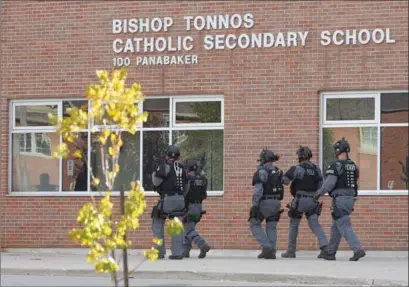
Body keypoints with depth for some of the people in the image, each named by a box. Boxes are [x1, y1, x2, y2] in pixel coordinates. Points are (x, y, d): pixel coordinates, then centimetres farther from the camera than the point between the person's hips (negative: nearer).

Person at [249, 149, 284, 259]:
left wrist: (254, 205, -18)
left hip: (264, 202, -7)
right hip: (276, 202, 7)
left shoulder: (262, 171, -10)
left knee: (255, 225, 4)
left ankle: (266, 247, -10)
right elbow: (281, 188, 12)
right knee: (271, 227, 9)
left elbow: (258, 190, -17)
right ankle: (271, 252, 3)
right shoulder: (278, 172, 12)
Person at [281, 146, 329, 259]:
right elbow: (321, 186, 10)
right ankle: (324, 245, -19)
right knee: (314, 224, 1)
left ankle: (291, 251, 15)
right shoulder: (316, 169, 8)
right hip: (313, 201, 4)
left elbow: (284, 180, -11)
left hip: (300, 200, -4)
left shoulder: (297, 169, -10)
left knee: (294, 224, 10)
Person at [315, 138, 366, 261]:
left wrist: (319, 193, -5)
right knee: (336, 227, 17)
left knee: (345, 227, -9)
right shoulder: (354, 166, 9)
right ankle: (330, 252, 23)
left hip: (339, 199, -8)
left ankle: (357, 249, -22)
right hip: (350, 199, 8)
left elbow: (329, 183, -19)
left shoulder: (335, 165, -13)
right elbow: (355, 182, 13)